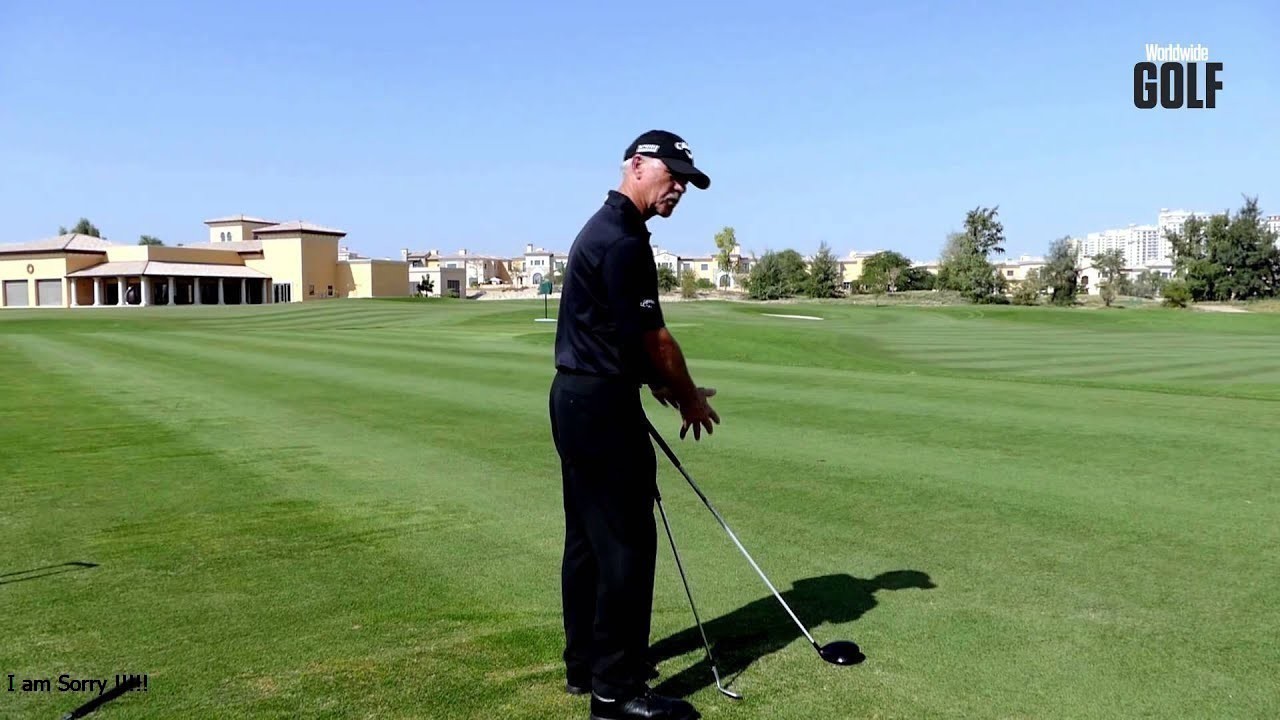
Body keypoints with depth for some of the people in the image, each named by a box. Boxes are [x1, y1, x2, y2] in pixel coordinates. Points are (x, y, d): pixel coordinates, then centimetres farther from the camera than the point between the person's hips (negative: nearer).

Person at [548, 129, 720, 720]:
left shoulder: (602, 228, 16)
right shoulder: (623, 239, -17)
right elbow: (652, 338, -15)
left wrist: (661, 384, 14)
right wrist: (691, 400, 0)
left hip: (577, 399, 11)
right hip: (603, 406, -11)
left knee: (589, 538, 15)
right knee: (627, 544, -4)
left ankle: (586, 664, 26)